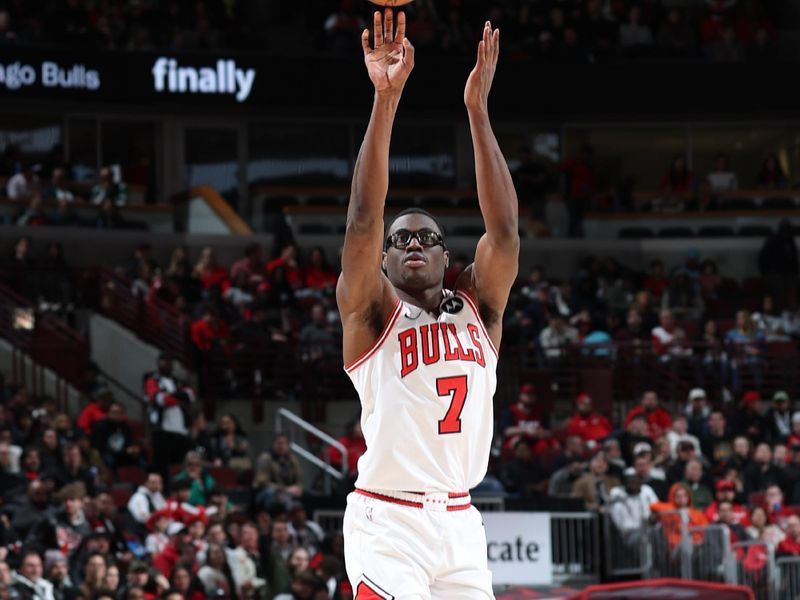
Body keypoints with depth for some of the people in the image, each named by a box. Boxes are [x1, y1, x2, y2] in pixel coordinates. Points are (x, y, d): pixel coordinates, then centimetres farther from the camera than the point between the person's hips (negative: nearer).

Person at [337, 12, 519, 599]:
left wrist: (478, 109, -8)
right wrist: (386, 99, -20)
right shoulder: (373, 311, 2)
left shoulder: (477, 310, 12)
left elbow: (504, 231, -1)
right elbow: (364, 219, -11)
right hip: (387, 523, -5)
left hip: (460, 525, 5)